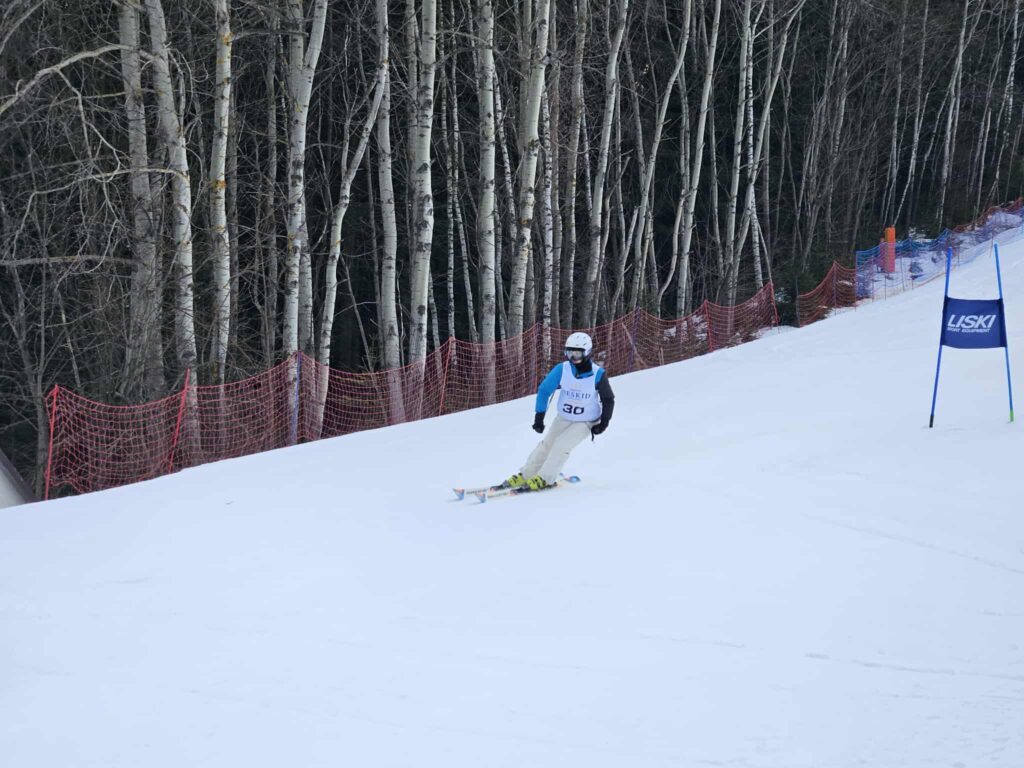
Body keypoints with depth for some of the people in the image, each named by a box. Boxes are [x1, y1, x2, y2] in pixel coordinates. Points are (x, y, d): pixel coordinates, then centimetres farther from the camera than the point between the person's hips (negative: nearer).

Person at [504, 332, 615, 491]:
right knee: (547, 444, 4)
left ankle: (545, 479, -11)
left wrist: (603, 423, -13)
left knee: (562, 445, -19)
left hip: (586, 423, -3)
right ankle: (525, 475, 15)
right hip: (563, 418, 3)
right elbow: (544, 390, -8)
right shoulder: (562, 370, -18)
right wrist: (539, 417, -10)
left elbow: (608, 400, -7)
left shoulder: (598, 374, -21)